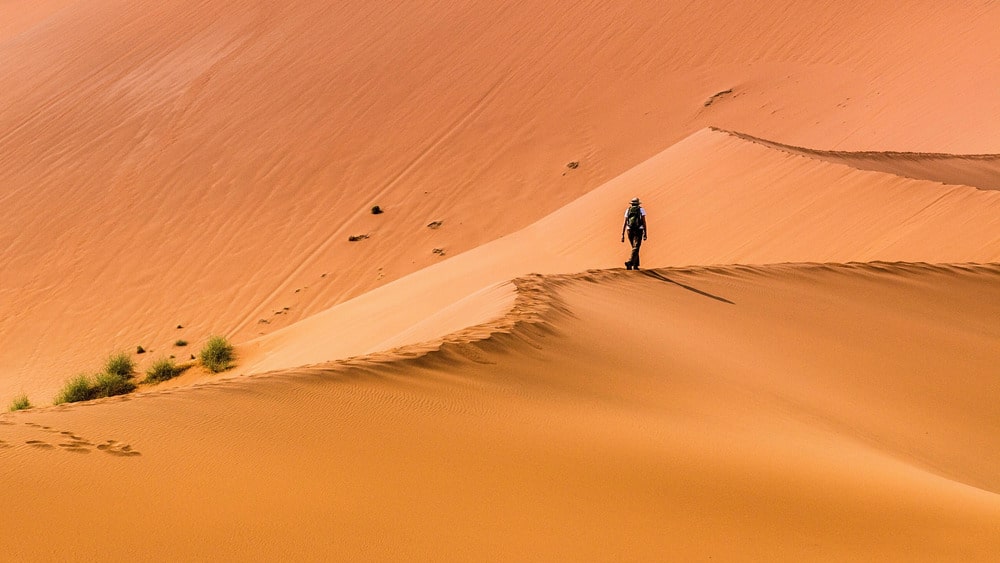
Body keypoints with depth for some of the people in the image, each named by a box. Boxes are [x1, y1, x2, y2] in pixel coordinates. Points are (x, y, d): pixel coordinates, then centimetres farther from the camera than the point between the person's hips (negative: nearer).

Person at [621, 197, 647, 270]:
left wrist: (623, 235, 3)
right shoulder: (641, 210, 3)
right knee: (635, 249, -11)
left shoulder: (628, 210, 9)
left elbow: (624, 223, 3)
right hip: (638, 231, -3)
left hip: (630, 231, 3)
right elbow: (644, 222, -5)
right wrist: (645, 234, -4)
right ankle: (629, 262, -33)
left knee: (635, 248, 20)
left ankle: (635, 265, 19)